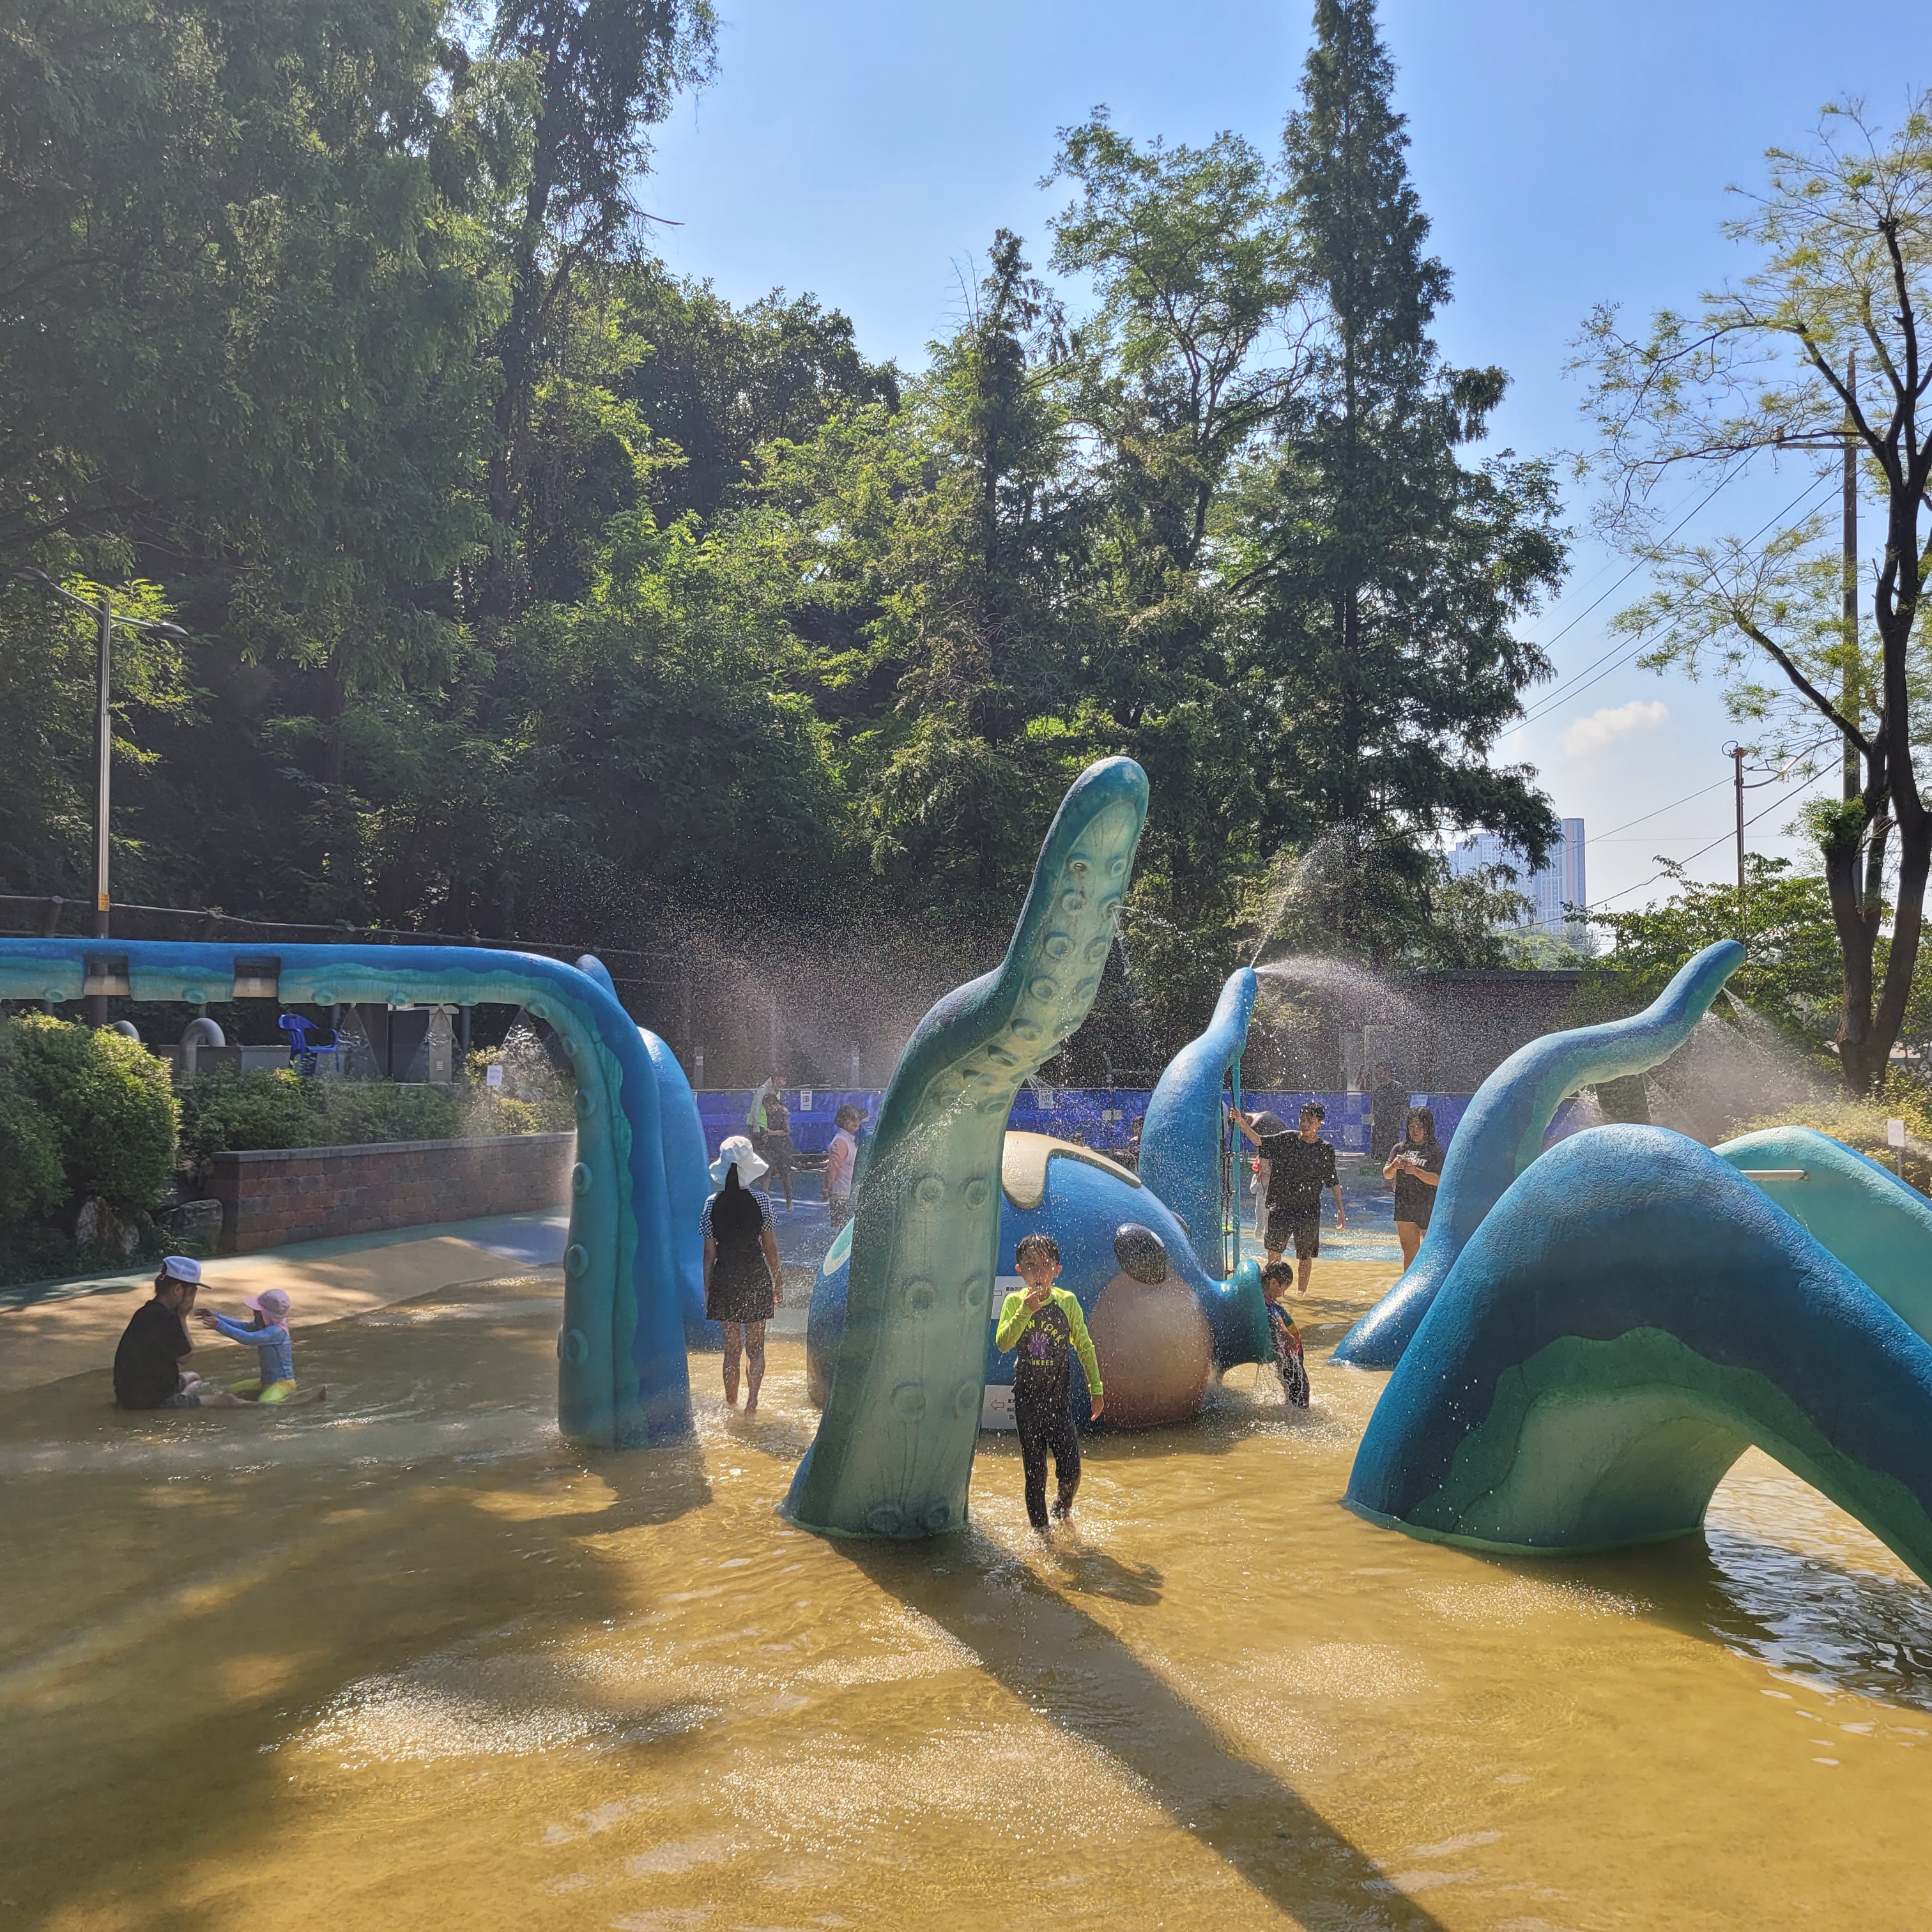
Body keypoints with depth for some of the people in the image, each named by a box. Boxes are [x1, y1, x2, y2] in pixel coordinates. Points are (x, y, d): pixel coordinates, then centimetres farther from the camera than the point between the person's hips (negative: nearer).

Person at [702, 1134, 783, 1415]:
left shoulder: (712, 1205, -5)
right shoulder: (759, 1202, -8)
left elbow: (709, 1253, -1)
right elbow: (770, 1247, -3)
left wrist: (707, 1288, 9)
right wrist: (777, 1282, 9)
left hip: (725, 1279, 1)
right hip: (756, 1276, -1)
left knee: (731, 1347, 12)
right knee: (755, 1347, 11)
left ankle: (731, 1404, 18)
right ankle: (752, 1403, 6)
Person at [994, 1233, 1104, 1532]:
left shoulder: (1067, 1302, -2)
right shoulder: (1014, 1302, -2)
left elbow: (1085, 1347, 5)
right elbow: (1002, 1342, -15)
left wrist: (1096, 1389, 5)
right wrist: (1026, 1312, -25)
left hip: (1060, 1396, 0)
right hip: (1027, 1397, 0)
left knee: (1070, 1469, -5)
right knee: (1034, 1470, 7)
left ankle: (1063, 1509, 26)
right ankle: (1040, 1530, 22)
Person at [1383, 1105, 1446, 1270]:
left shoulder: (1435, 1151, -4)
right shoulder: (1400, 1148, 10)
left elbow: (1438, 1180, -13)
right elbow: (1387, 1175, 9)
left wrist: (1417, 1172, -25)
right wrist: (1393, 1166, -12)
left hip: (1429, 1209, -4)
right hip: (1405, 1209, 4)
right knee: (1409, 1253, 8)